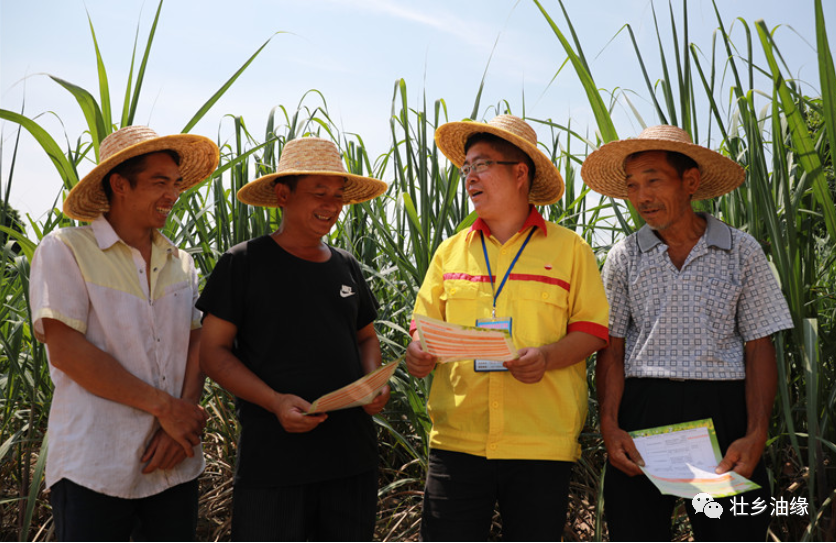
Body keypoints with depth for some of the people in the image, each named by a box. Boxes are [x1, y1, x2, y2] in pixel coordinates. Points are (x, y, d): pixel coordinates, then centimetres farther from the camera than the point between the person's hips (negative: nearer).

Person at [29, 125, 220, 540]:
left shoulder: (181, 263, 12)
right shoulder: (65, 250, -3)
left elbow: (197, 345, 7)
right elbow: (65, 351, -12)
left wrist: (183, 420, -11)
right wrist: (163, 406, -13)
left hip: (174, 465, 5)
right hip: (94, 467, -5)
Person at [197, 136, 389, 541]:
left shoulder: (347, 267, 13)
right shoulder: (243, 263, -2)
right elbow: (213, 351, -5)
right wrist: (275, 402, -19)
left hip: (352, 457, 5)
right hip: (271, 458, -5)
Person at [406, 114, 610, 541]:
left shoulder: (569, 249, 5)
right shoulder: (450, 252, 14)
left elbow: (592, 330, 3)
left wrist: (547, 357, -16)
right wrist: (419, 353, -8)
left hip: (541, 442, -2)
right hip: (457, 438, 2)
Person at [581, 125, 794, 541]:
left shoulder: (742, 252, 3)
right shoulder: (625, 257, 6)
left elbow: (759, 349, 2)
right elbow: (611, 349, 5)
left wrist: (756, 435, -10)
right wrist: (610, 426, -9)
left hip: (721, 412, -1)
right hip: (641, 411, 1)